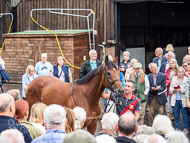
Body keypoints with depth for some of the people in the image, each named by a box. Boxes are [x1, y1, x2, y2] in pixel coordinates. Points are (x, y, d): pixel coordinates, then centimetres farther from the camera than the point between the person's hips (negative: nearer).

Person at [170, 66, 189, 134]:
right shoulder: (174, 79, 10)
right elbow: (171, 88, 14)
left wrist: (181, 90, -17)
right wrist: (174, 90, -6)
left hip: (183, 100, -4)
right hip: (176, 99, 4)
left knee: (185, 114, 0)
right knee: (176, 114, 9)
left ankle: (185, 128, 8)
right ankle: (177, 128, 18)